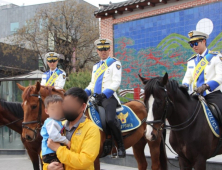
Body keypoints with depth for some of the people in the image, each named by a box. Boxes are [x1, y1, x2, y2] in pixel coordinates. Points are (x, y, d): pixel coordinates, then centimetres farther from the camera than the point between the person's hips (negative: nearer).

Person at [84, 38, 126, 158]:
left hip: (109, 97, -8)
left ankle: (121, 147, -15)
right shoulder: (96, 66, 23)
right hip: (96, 97, 8)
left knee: (110, 119, -29)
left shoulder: (115, 63, 2)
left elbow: (116, 82, -9)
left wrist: (105, 94, -22)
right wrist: (85, 93, 4)